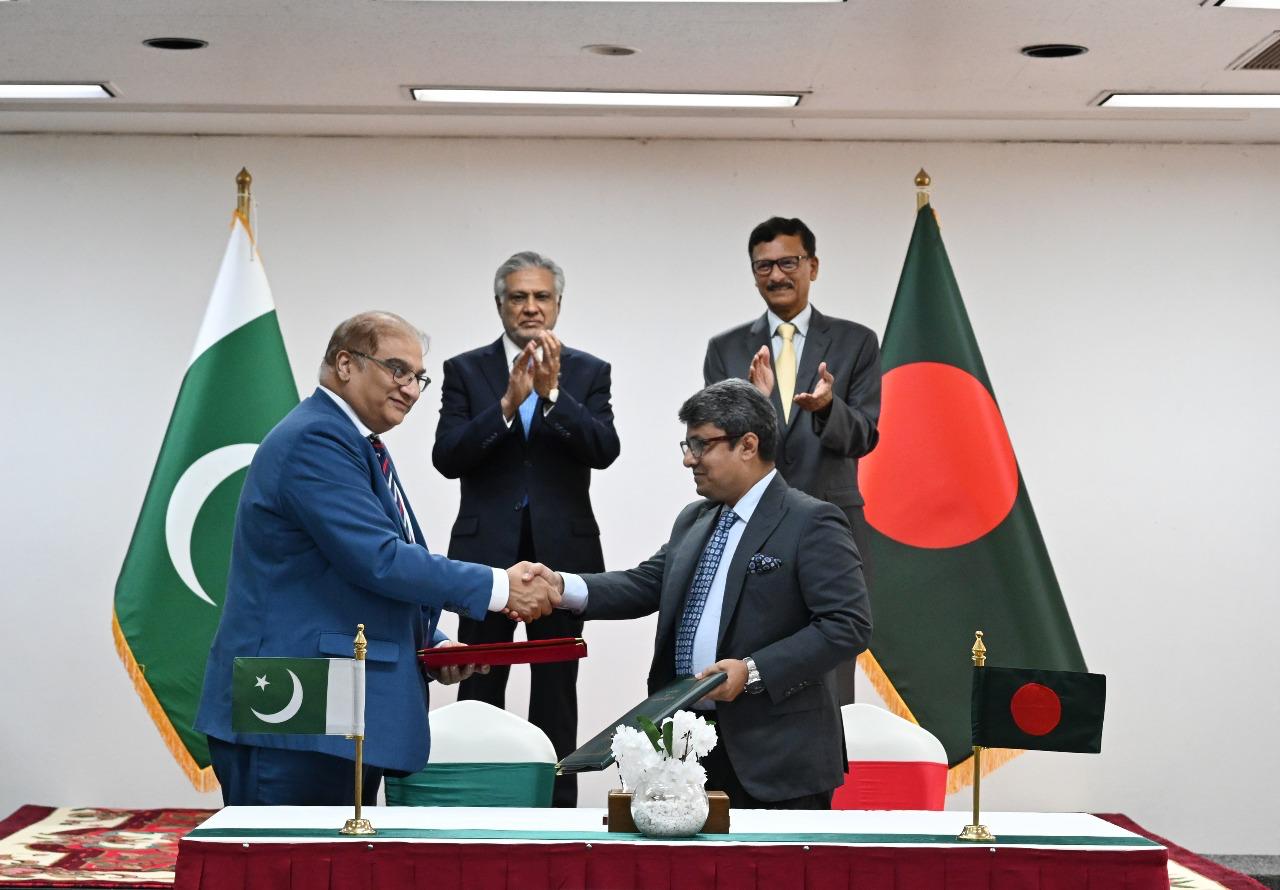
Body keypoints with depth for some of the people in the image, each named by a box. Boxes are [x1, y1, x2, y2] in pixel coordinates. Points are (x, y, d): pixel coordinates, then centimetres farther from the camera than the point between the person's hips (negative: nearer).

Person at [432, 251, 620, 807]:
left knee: (556, 691, 7)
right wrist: (508, 403, -20)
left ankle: (557, 806, 14)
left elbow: (604, 450, -9)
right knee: (480, 688, 4)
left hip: (563, 551, 1)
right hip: (487, 552, 0)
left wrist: (552, 393, -21)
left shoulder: (588, 373, 5)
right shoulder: (466, 371, 3)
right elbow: (447, 457, -8)